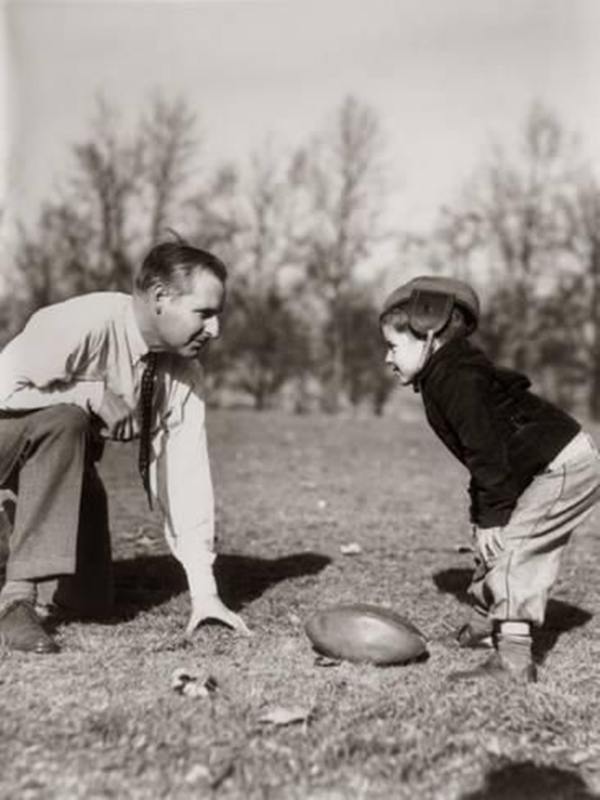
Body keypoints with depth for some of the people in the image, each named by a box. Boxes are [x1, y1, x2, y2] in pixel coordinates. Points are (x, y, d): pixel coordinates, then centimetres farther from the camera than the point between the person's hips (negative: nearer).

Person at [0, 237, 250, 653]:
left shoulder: (184, 372, -14)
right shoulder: (87, 324, -32)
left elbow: (185, 473, -16)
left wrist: (205, 590, -20)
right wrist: (94, 393, -33)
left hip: (62, 446, 6)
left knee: (93, 594, 0)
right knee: (64, 421, -38)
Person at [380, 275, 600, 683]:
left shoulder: (456, 379, -20)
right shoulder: (451, 374, 13)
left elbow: (488, 453, -24)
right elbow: (482, 454, 17)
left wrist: (491, 518, -19)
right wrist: (481, 517, 16)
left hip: (566, 466, -10)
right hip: (566, 463, 10)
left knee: (508, 546, -13)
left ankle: (513, 660, -11)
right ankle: (484, 619, 37)